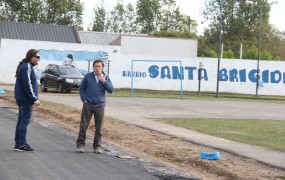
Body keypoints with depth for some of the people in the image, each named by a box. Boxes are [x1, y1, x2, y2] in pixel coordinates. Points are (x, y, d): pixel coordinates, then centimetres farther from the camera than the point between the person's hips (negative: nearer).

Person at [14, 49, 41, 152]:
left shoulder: (27, 66, 16)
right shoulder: (26, 68, -16)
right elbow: (27, 85, -21)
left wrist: (34, 98, 18)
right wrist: (35, 99, -18)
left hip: (22, 99, 10)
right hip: (26, 100, -10)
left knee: (21, 121, 11)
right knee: (25, 121, -7)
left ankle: (18, 144, 15)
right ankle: (22, 144, -4)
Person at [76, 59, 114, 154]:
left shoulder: (106, 78, 3)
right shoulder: (88, 76, 0)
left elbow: (111, 90, -5)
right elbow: (81, 88, 8)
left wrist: (104, 81, -15)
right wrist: (83, 99, -2)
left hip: (100, 106, 1)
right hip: (88, 105, -1)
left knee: (99, 128, 3)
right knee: (83, 126, -1)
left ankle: (97, 146, 14)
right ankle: (80, 144, 9)